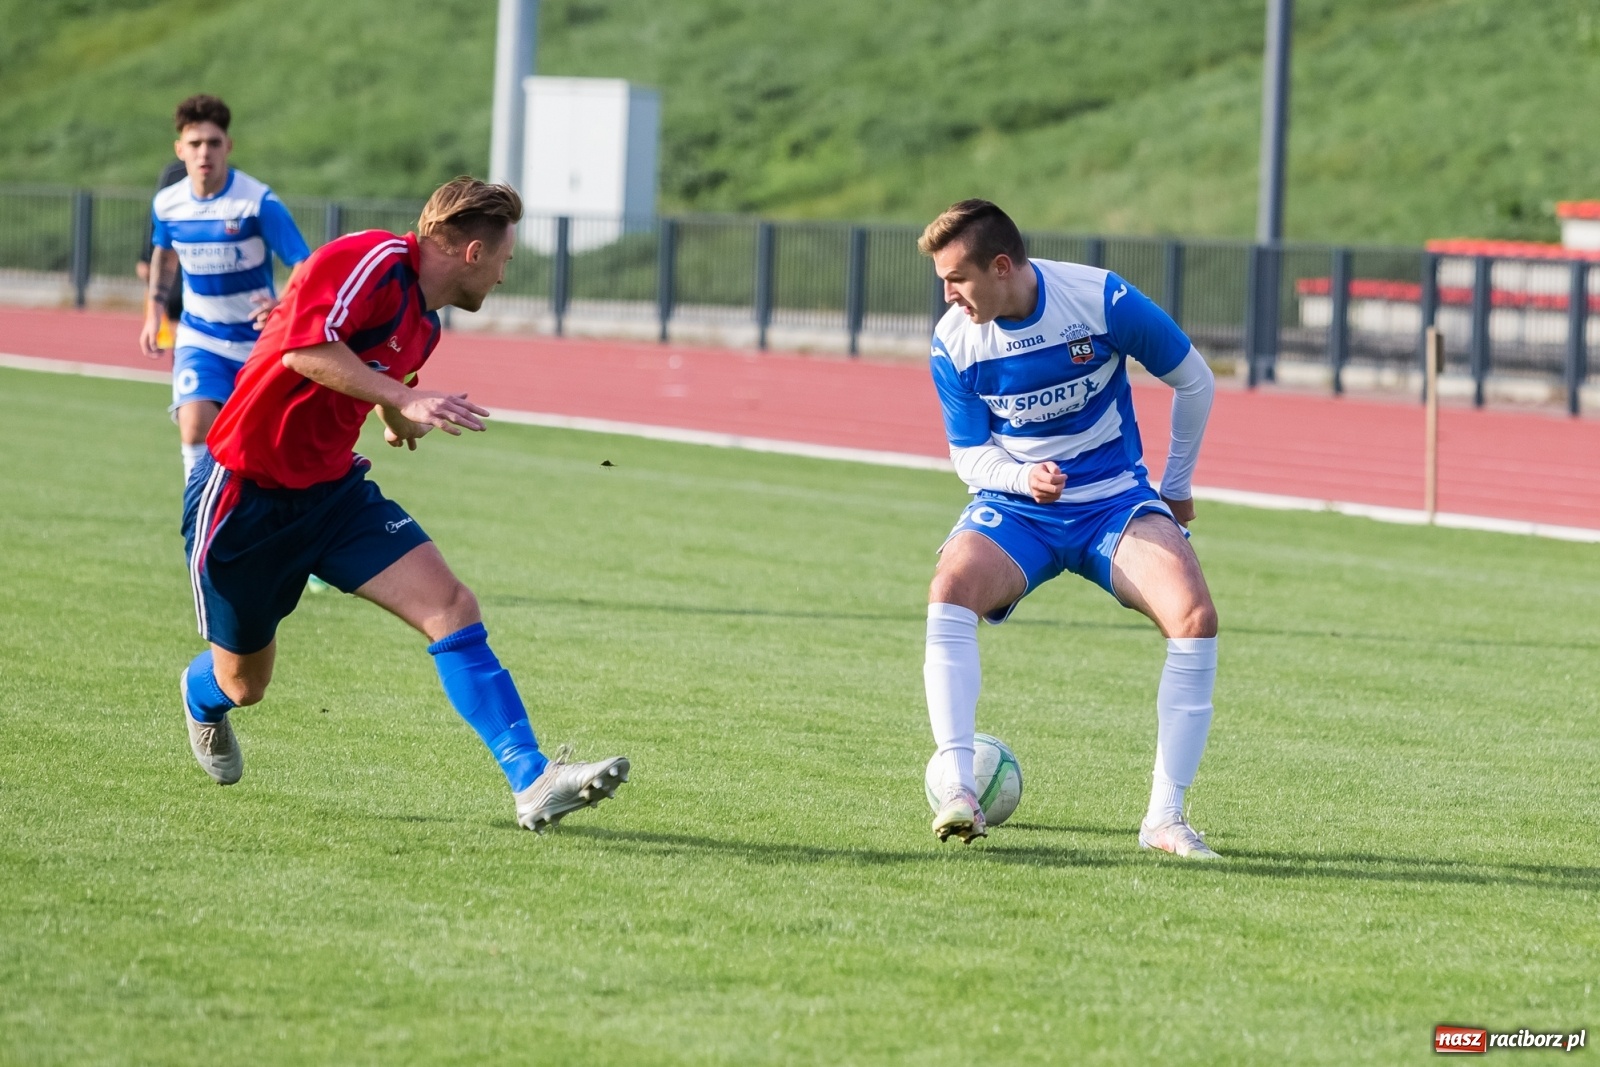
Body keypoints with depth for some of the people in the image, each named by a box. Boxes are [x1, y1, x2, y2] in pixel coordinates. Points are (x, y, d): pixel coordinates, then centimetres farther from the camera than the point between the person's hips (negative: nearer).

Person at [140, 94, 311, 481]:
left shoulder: (259, 203, -20)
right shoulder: (167, 204, -6)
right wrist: (154, 311, 14)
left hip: (256, 340, -2)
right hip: (199, 337, 2)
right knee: (195, 428, -19)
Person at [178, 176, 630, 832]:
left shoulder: (424, 323, 8)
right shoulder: (374, 260, -20)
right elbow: (305, 347, -33)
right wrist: (404, 398, -36)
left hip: (331, 489, 7)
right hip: (243, 494, -7)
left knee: (451, 608, -15)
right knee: (240, 685, 12)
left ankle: (532, 783, -21)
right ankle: (200, 698, 51)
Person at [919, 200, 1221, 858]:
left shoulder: (1102, 301, -16)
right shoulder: (953, 342, -9)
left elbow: (1193, 382, -1)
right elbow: (969, 454, 1)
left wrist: (1175, 487, 8)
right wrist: (1021, 477, -23)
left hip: (1115, 499, -1)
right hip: (1012, 504, 1)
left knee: (1195, 617, -25)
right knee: (950, 590, -31)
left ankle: (1166, 816, -15)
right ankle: (957, 792, -31)